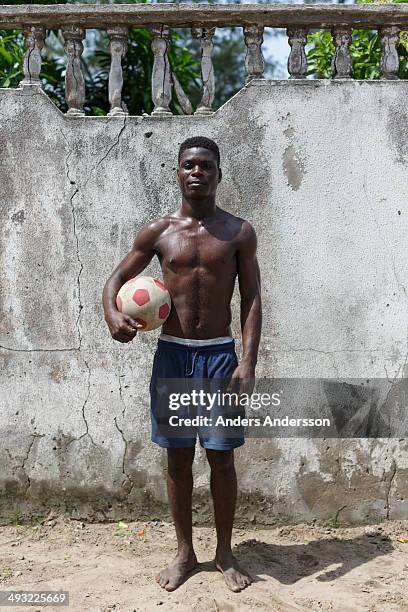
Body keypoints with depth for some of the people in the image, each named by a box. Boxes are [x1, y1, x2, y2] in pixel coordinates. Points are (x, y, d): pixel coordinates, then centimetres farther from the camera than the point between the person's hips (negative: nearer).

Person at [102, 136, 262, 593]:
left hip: (219, 354, -1)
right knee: (177, 456, 9)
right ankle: (185, 553, 26)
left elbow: (251, 299, -2)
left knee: (221, 456, 4)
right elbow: (118, 278, 8)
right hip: (171, 353, 1)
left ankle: (224, 553, 24)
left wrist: (248, 360, -12)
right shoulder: (158, 231, 2)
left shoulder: (239, 232, 0)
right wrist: (113, 315, -15)